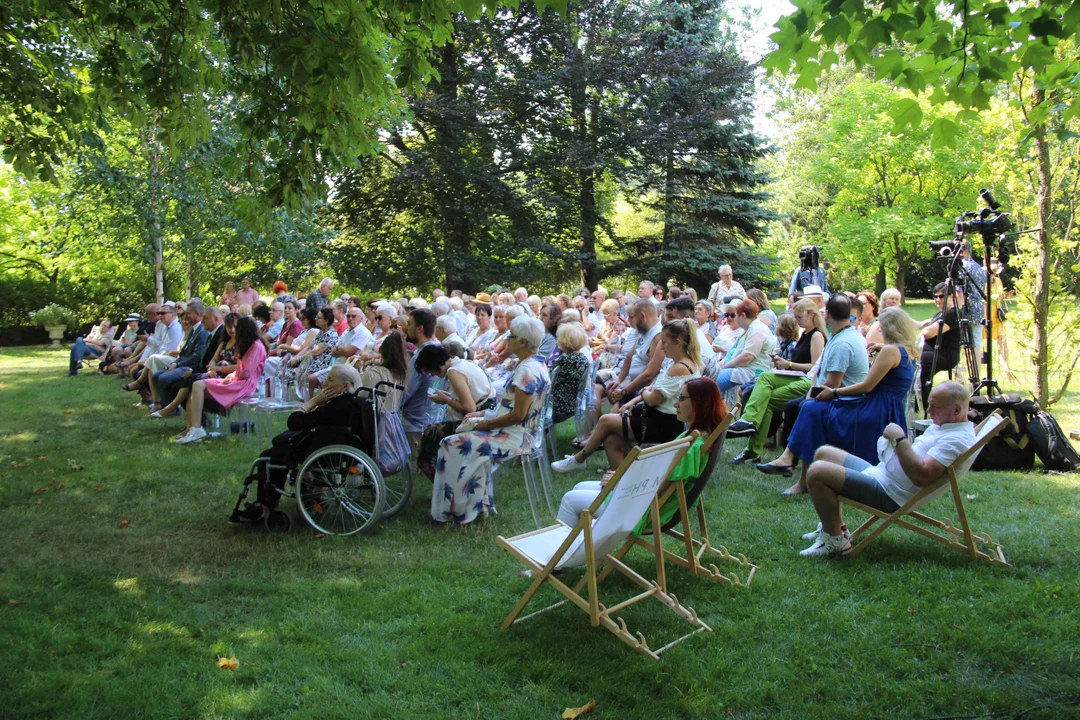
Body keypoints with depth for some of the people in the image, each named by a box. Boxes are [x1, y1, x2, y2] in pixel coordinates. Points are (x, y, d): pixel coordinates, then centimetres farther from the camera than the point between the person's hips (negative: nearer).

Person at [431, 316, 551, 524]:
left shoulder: (527, 371, -22)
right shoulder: (535, 364, 10)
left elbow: (517, 415, -24)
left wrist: (484, 424, -14)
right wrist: (482, 415, 9)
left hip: (517, 436, -10)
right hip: (524, 431, 10)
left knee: (453, 445, -8)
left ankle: (453, 508, 5)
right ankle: (478, 503, 15)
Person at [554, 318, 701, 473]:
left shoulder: (680, 368, -23)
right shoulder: (684, 363, 10)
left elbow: (652, 399, -20)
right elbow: (657, 389, 16)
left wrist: (644, 392, 3)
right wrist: (635, 401, 3)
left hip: (664, 426, -9)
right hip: (663, 420, 9)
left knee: (606, 421, 0)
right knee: (611, 440, 0)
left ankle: (578, 460, 19)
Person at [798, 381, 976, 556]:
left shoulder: (958, 439, -19)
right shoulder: (943, 424, 13)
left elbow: (921, 475, -31)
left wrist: (899, 438, -23)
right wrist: (898, 441, 1)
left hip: (889, 493, -11)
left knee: (817, 472, -24)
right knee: (824, 453, 19)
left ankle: (836, 540, -7)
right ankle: (831, 524, 18)